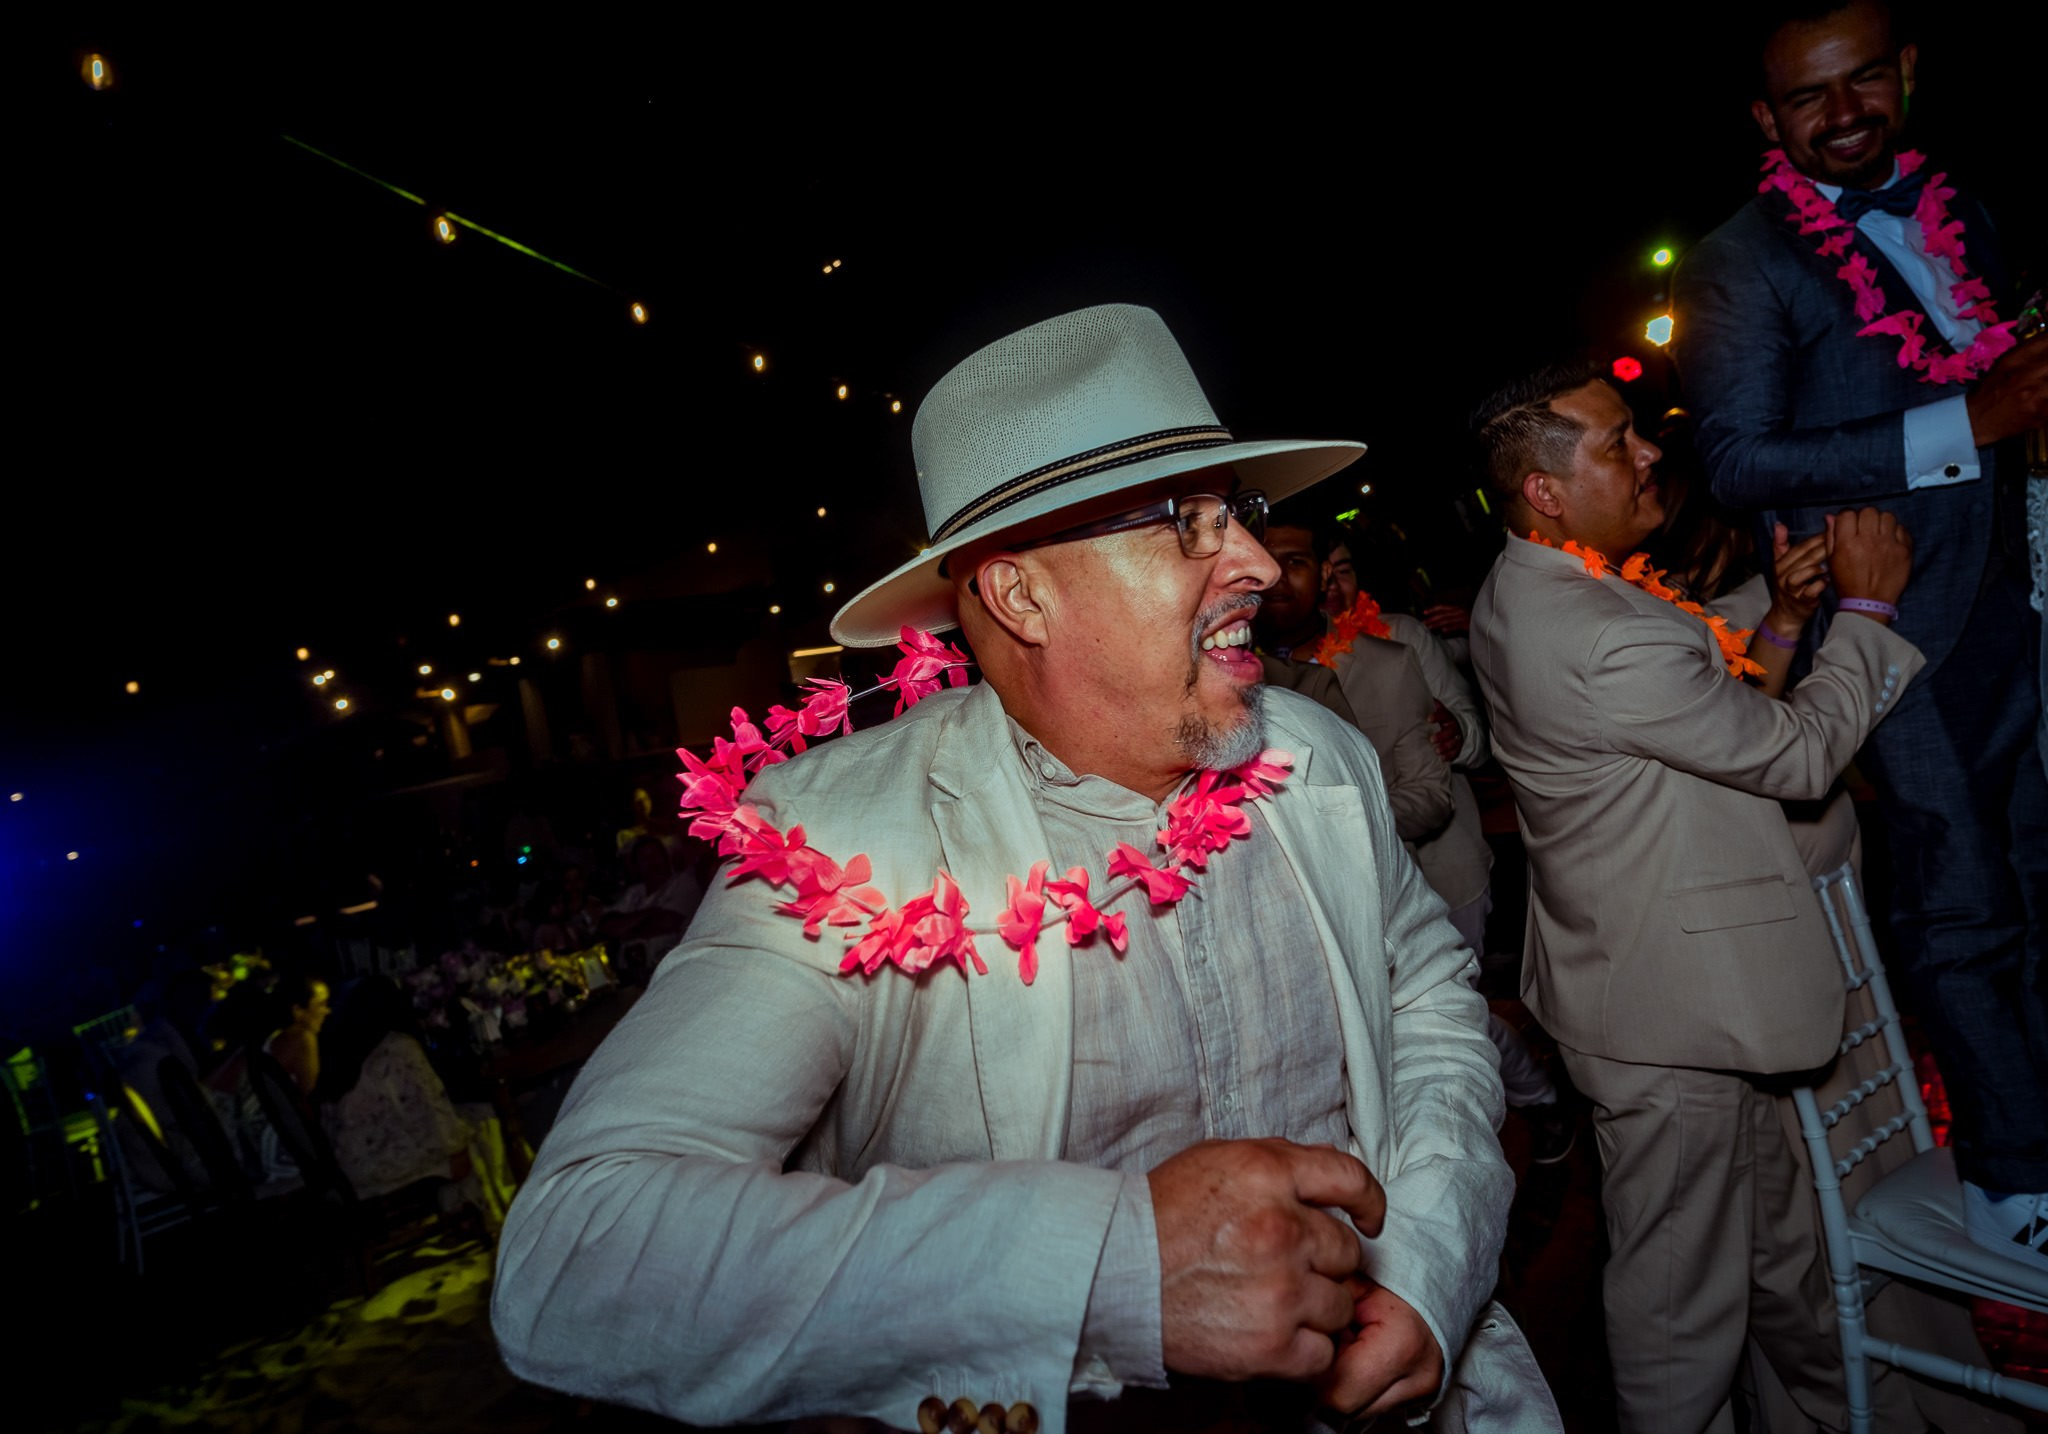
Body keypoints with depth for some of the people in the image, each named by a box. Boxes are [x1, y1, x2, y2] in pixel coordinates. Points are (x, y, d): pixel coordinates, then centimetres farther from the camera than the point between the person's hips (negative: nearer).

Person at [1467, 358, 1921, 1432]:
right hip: (1671, 1014, -11)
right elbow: (1798, 754, -16)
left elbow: (1719, 714, 15)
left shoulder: (1519, 596, 4)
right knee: (1681, 1300, 9)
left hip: (1640, 970, 11)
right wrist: (1863, 607, -3)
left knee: (1773, 1237, 29)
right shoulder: (1604, 637, -29)